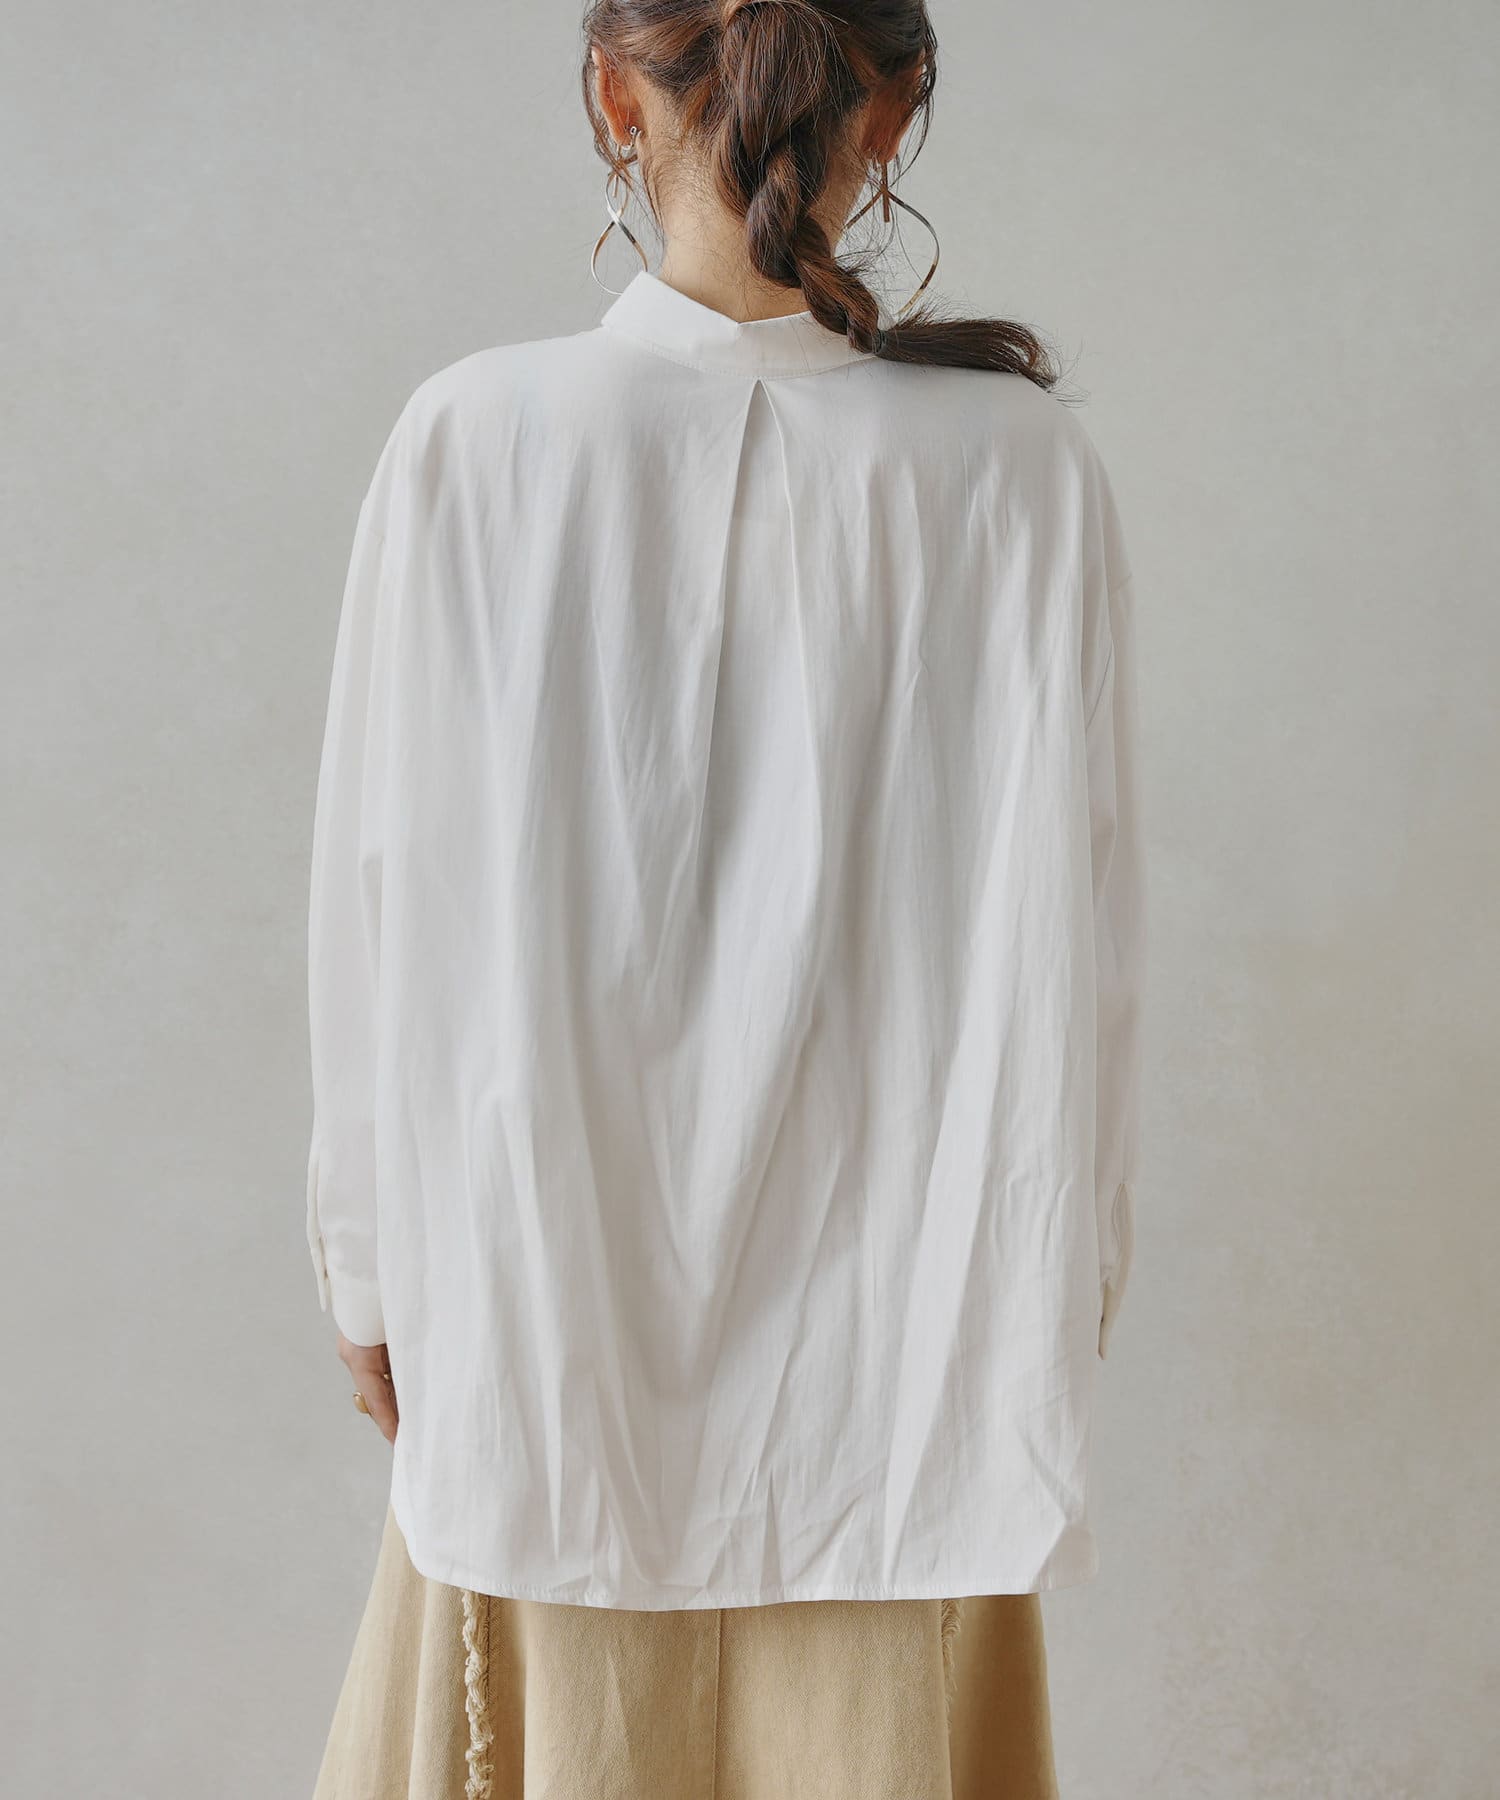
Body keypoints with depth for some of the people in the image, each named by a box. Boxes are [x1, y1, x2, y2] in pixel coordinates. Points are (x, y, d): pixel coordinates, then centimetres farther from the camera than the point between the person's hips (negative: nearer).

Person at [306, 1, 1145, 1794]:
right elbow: (1076, 926, -5)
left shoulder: (473, 441, -11)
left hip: (551, 1301, 0)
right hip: (899, 1327, 0)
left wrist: (370, 1272, 6)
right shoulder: (1019, 468, -10)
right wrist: (1066, 1275, 8)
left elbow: (383, 892, -6)